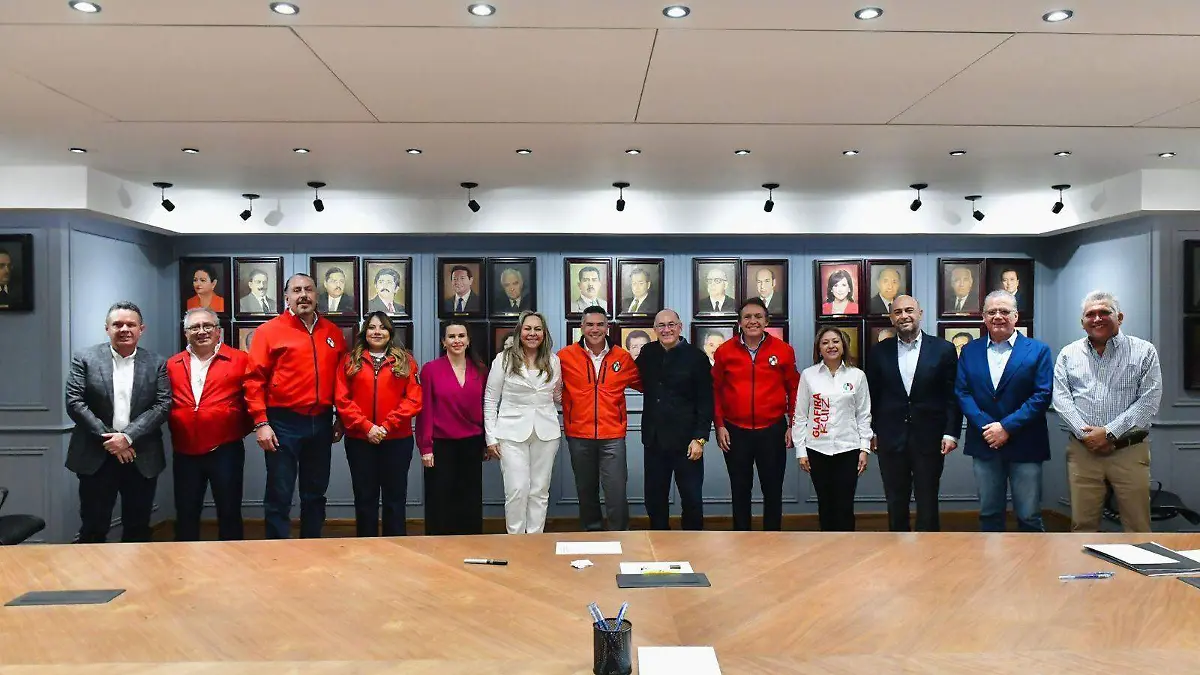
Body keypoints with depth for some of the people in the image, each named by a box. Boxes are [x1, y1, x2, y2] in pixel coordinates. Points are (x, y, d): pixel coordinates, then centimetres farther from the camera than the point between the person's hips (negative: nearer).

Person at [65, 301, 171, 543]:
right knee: (93, 529, 6)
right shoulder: (85, 358, 2)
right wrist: (109, 438, -12)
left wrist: (128, 437, -15)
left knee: (138, 529, 10)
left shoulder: (157, 363, 4)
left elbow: (163, 405, -4)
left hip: (142, 459, 1)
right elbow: (74, 403, -5)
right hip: (96, 457, -1)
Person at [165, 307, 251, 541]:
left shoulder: (240, 360, -1)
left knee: (229, 512, 7)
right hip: (184, 453, 3)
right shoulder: (172, 365, 9)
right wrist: (173, 434, 5)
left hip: (226, 451, -3)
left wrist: (243, 428, -5)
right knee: (186, 513, 13)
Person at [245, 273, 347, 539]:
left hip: (321, 423, 4)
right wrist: (261, 423, -12)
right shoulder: (269, 331, -3)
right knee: (279, 495, 2)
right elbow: (255, 379, -6)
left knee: (315, 493, 14)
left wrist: (341, 418, 10)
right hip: (283, 423, -4)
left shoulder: (333, 332, 9)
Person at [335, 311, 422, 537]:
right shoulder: (350, 360, 7)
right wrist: (366, 426, -13)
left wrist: (387, 426, -13)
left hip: (397, 440, 0)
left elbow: (413, 400, -3)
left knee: (395, 498, 7)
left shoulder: (405, 361, 5)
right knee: (365, 498, 9)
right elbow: (342, 400, -1)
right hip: (359, 440, 1)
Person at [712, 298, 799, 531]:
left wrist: (793, 425, 1)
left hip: (772, 431, 0)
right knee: (740, 490, 11)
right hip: (735, 432, 0)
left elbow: (794, 389, 4)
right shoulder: (724, 351, 0)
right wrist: (719, 426, -1)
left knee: (773, 489, 9)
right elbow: (715, 390, 4)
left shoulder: (783, 350, -1)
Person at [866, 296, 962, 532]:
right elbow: (872, 395, 8)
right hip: (891, 439, 2)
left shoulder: (943, 350, 0)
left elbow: (953, 395, 0)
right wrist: (870, 432, 5)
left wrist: (951, 433, -6)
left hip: (929, 440, -1)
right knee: (895, 504, 10)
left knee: (927, 504, 6)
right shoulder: (880, 352, 4)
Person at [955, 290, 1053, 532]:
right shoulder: (969, 351, 9)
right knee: (989, 515, 10)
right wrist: (986, 426, -12)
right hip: (984, 444, 2)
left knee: (1029, 517, 2)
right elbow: (962, 392, 1)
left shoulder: (1038, 350, 1)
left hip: (1024, 446, -2)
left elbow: (1042, 395, -7)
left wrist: (1007, 426, -14)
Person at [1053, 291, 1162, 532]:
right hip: (1082, 450, 2)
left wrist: (1109, 432, -13)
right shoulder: (1068, 354, 10)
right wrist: (1086, 434, -11)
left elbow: (1149, 401, -6)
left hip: (1130, 451, -1)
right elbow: (1061, 398, 2)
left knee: (1137, 526, 3)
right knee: (1082, 525, 6)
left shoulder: (1144, 352, 3)